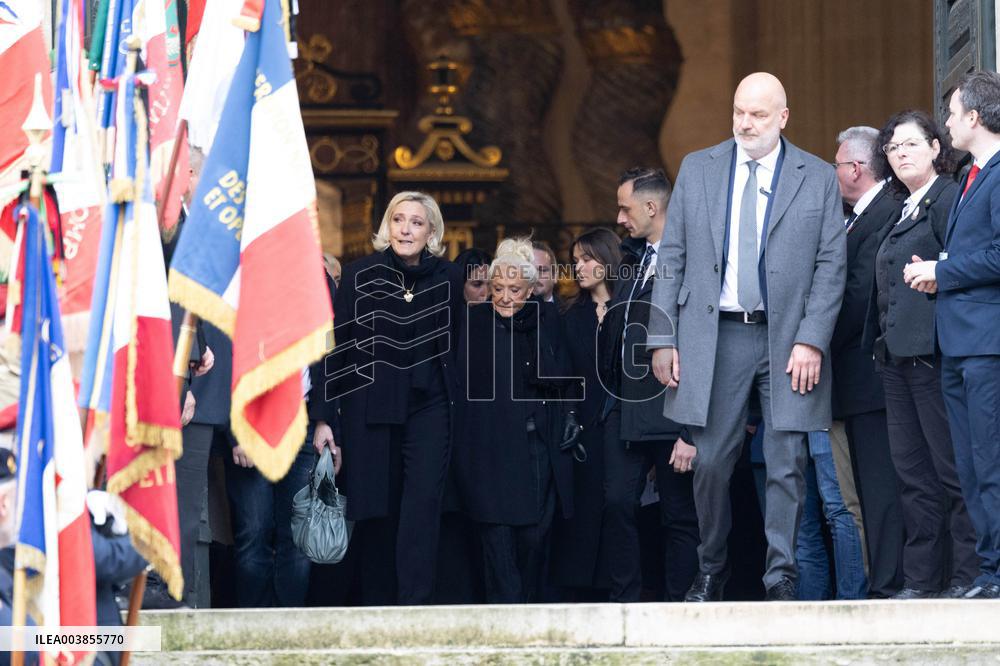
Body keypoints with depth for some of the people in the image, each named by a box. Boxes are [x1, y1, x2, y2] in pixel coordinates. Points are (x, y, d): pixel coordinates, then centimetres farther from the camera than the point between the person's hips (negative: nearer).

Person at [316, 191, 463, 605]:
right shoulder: (360, 275, -1)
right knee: (375, 512, 2)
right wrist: (325, 416, -4)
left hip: (429, 405, 0)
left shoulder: (447, 278, 4)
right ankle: (376, 606, 12)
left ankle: (414, 603, -16)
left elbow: (454, 346, 13)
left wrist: (451, 397, 8)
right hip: (369, 407, 0)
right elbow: (335, 348, 0)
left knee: (422, 504, -13)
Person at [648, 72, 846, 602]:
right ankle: (710, 572, 17)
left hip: (788, 340, -1)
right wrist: (663, 338, 0)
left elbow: (831, 266, 1)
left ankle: (781, 579, 5)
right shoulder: (696, 169, 8)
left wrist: (811, 340, -10)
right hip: (715, 337, 1)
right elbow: (672, 257, 7)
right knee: (710, 463, 2)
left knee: (786, 466, -1)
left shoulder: (818, 178, 4)